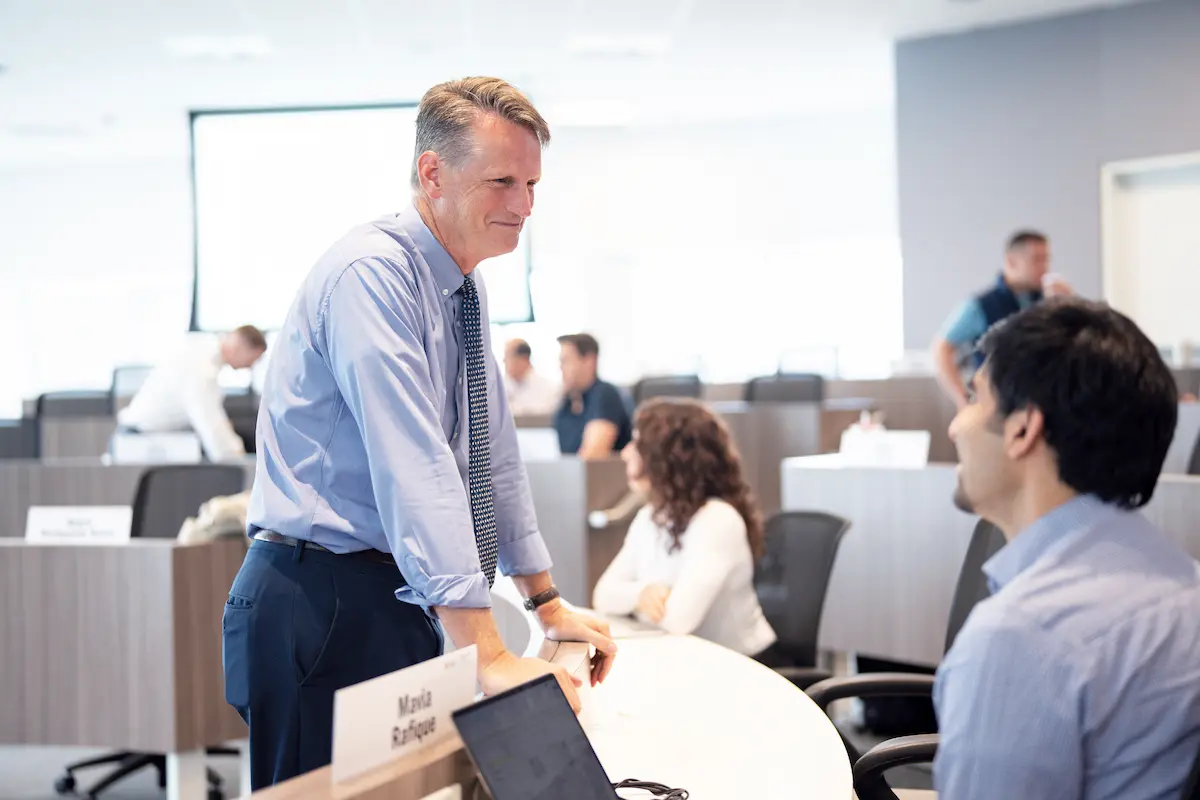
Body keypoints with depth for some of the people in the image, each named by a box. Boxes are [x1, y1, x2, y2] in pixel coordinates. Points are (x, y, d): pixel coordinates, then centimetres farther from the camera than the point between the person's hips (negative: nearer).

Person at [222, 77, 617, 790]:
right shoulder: (371, 275, -17)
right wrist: (489, 656, -30)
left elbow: (494, 453, 19)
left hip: (401, 600, 9)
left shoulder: (466, 289, 12)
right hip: (322, 605, -9)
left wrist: (549, 604, 18)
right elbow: (417, 470, -26)